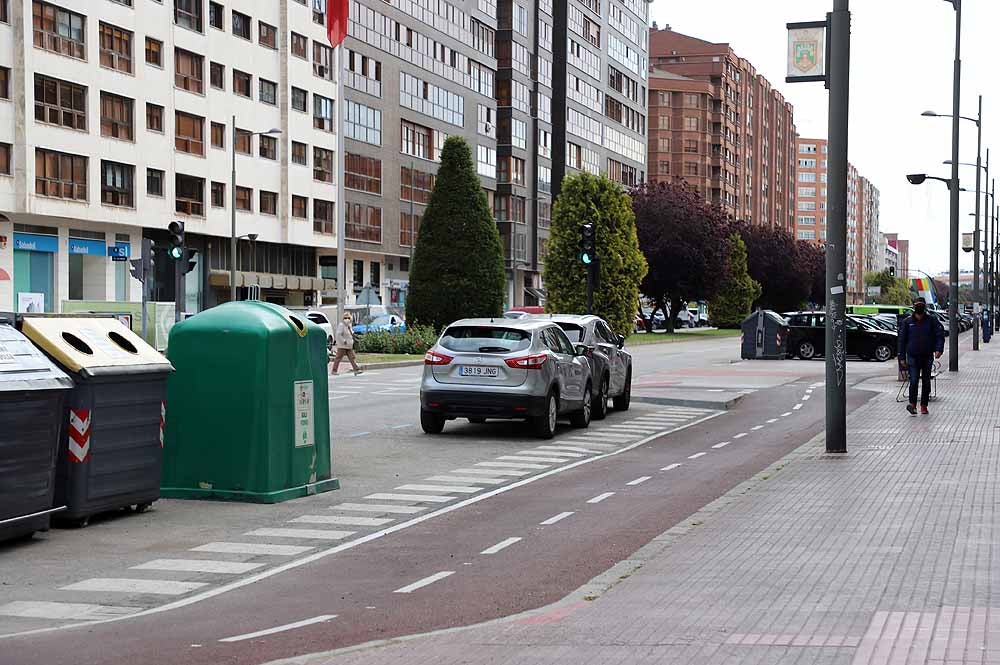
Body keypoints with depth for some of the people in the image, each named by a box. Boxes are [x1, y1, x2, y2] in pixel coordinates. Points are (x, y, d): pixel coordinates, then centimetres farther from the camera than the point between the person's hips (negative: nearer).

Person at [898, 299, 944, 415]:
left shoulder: (932, 321, 0)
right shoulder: (907, 322, 1)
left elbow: (940, 335, -1)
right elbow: (902, 339, 5)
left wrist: (939, 349, -19)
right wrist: (902, 357, 2)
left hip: (927, 356, 1)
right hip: (913, 356, -1)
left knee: (926, 382, 7)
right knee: (914, 381, -13)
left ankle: (924, 406, 15)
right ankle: (912, 404, -11)